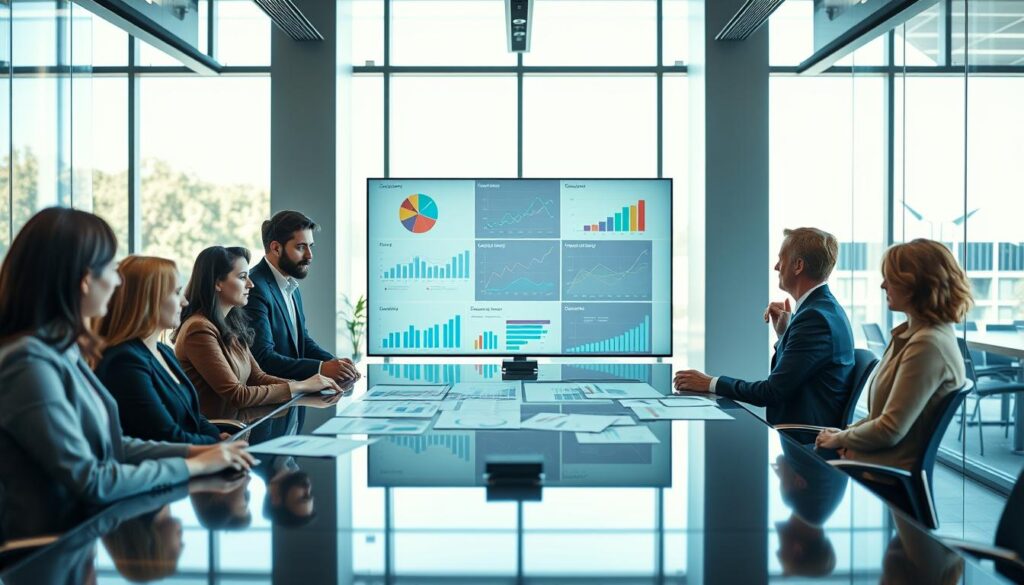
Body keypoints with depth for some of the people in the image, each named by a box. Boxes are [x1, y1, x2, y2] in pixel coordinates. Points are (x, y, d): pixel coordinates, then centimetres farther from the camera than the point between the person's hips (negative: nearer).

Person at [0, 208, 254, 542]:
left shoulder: (61, 348, 7)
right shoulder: (30, 362, -22)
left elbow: (107, 444, 12)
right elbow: (89, 480, -22)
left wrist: (195, 451, 2)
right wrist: (193, 466, -12)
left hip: (85, 524, 8)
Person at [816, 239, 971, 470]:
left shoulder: (929, 345, -19)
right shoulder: (910, 334, 12)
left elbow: (890, 431, -20)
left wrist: (840, 438, -4)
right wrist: (845, 434, 3)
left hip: (893, 471, -9)